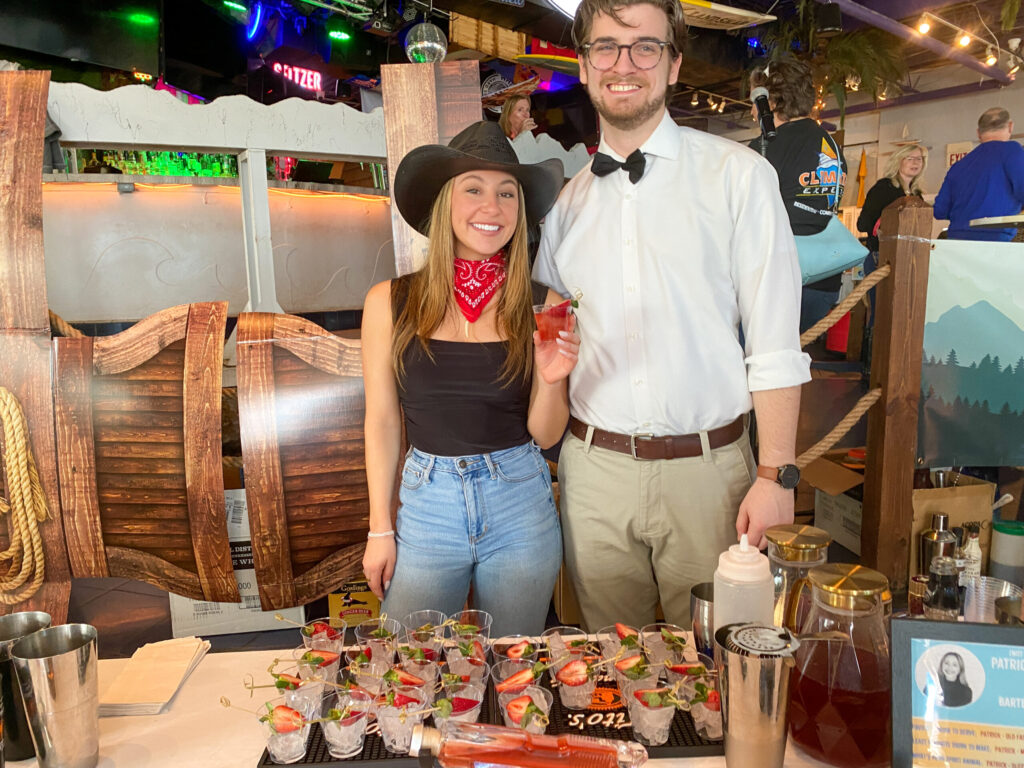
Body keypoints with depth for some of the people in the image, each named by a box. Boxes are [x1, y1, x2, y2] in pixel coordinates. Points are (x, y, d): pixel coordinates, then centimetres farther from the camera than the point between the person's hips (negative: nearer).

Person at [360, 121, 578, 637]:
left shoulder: (543, 308, -4)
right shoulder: (390, 303, -5)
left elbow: (545, 434, 0)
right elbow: (382, 422, 1)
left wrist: (551, 380, -20)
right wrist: (380, 530, 2)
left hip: (521, 507, 1)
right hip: (428, 503, 0)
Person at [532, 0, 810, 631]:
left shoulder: (738, 176, -4)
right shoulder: (567, 200, 7)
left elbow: (775, 344, -8)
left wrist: (777, 476, -12)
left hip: (705, 466, -3)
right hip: (594, 467, 3)